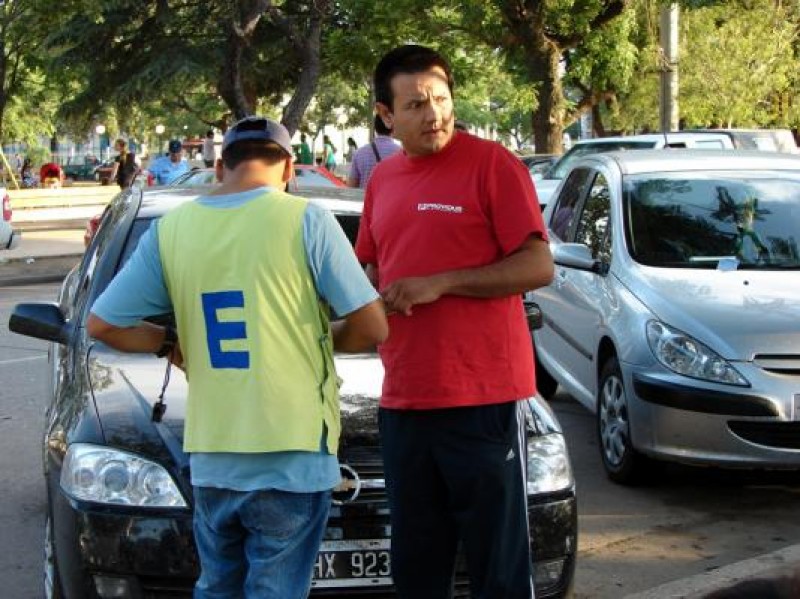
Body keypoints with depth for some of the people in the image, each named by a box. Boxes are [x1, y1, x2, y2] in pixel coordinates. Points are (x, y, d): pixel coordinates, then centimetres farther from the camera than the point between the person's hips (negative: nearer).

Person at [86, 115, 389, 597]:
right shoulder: (306, 220, -7)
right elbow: (371, 328, -6)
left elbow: (103, 325, 8)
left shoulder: (171, 229, 5)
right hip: (291, 453, -4)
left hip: (211, 458, 4)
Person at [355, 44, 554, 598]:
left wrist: (440, 284, -15)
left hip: (484, 399, -6)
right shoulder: (382, 180, 13)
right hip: (403, 401, 6)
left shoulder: (491, 163, -6)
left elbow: (538, 267, -11)